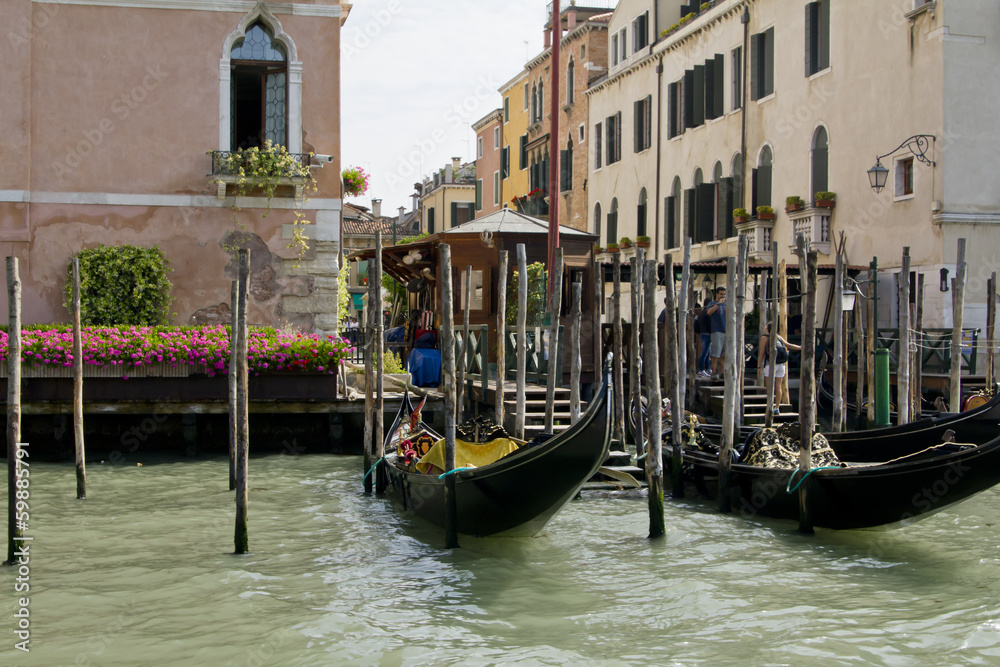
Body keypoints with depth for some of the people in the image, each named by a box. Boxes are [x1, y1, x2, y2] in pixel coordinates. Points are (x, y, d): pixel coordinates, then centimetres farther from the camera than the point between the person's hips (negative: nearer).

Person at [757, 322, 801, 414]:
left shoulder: (764, 337, -2)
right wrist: (803, 348, 16)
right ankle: (777, 408, 4)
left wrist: (759, 367, -4)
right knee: (778, 386, 6)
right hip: (781, 365, 6)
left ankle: (771, 408, -8)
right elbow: (789, 345, 11)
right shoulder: (778, 337, 13)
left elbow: (761, 353, -6)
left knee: (769, 387, -3)